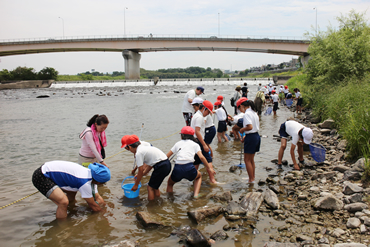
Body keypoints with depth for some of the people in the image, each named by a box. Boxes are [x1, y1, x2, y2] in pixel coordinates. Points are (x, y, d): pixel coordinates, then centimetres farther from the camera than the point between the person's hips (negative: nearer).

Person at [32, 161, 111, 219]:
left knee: (72, 193, 24)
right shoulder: (85, 183, -25)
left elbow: (97, 197, 10)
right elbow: (93, 205, -12)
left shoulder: (92, 176, 1)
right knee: (63, 202, -25)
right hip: (40, 177, -10)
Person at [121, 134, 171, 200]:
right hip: (167, 164, 9)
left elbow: (141, 171, -6)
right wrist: (142, 174, 28)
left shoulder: (138, 153, -9)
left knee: (150, 187, 7)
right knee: (155, 186, 24)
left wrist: (136, 185, 5)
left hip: (161, 167, -9)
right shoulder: (145, 148, 18)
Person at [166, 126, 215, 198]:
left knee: (170, 183, 32)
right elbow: (201, 157, 3)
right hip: (189, 168, -1)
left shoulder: (178, 144, 21)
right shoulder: (195, 144, 16)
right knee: (199, 176, 33)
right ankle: (196, 194, 14)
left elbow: (167, 156, 22)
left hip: (177, 169, 1)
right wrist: (209, 168, 11)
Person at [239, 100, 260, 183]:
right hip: (257, 136, 9)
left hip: (251, 138, -9)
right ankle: (253, 177, 28)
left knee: (247, 160, 2)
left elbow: (250, 127, -29)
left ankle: (251, 180, 7)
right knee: (251, 159, 19)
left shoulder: (247, 114, -17)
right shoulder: (254, 113, 12)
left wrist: (242, 129, -10)